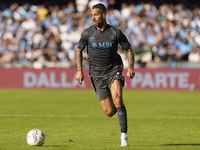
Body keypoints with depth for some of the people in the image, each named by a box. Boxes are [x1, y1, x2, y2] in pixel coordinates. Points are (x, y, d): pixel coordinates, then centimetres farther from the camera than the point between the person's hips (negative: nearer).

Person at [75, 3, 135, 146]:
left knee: (117, 98, -28)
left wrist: (131, 68, -8)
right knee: (109, 112, -5)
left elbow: (129, 50, 6)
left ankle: (124, 136, -21)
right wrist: (79, 70, 4)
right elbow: (79, 50, 13)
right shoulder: (87, 33, -2)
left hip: (114, 70, -1)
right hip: (97, 75, 1)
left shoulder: (115, 33, -4)